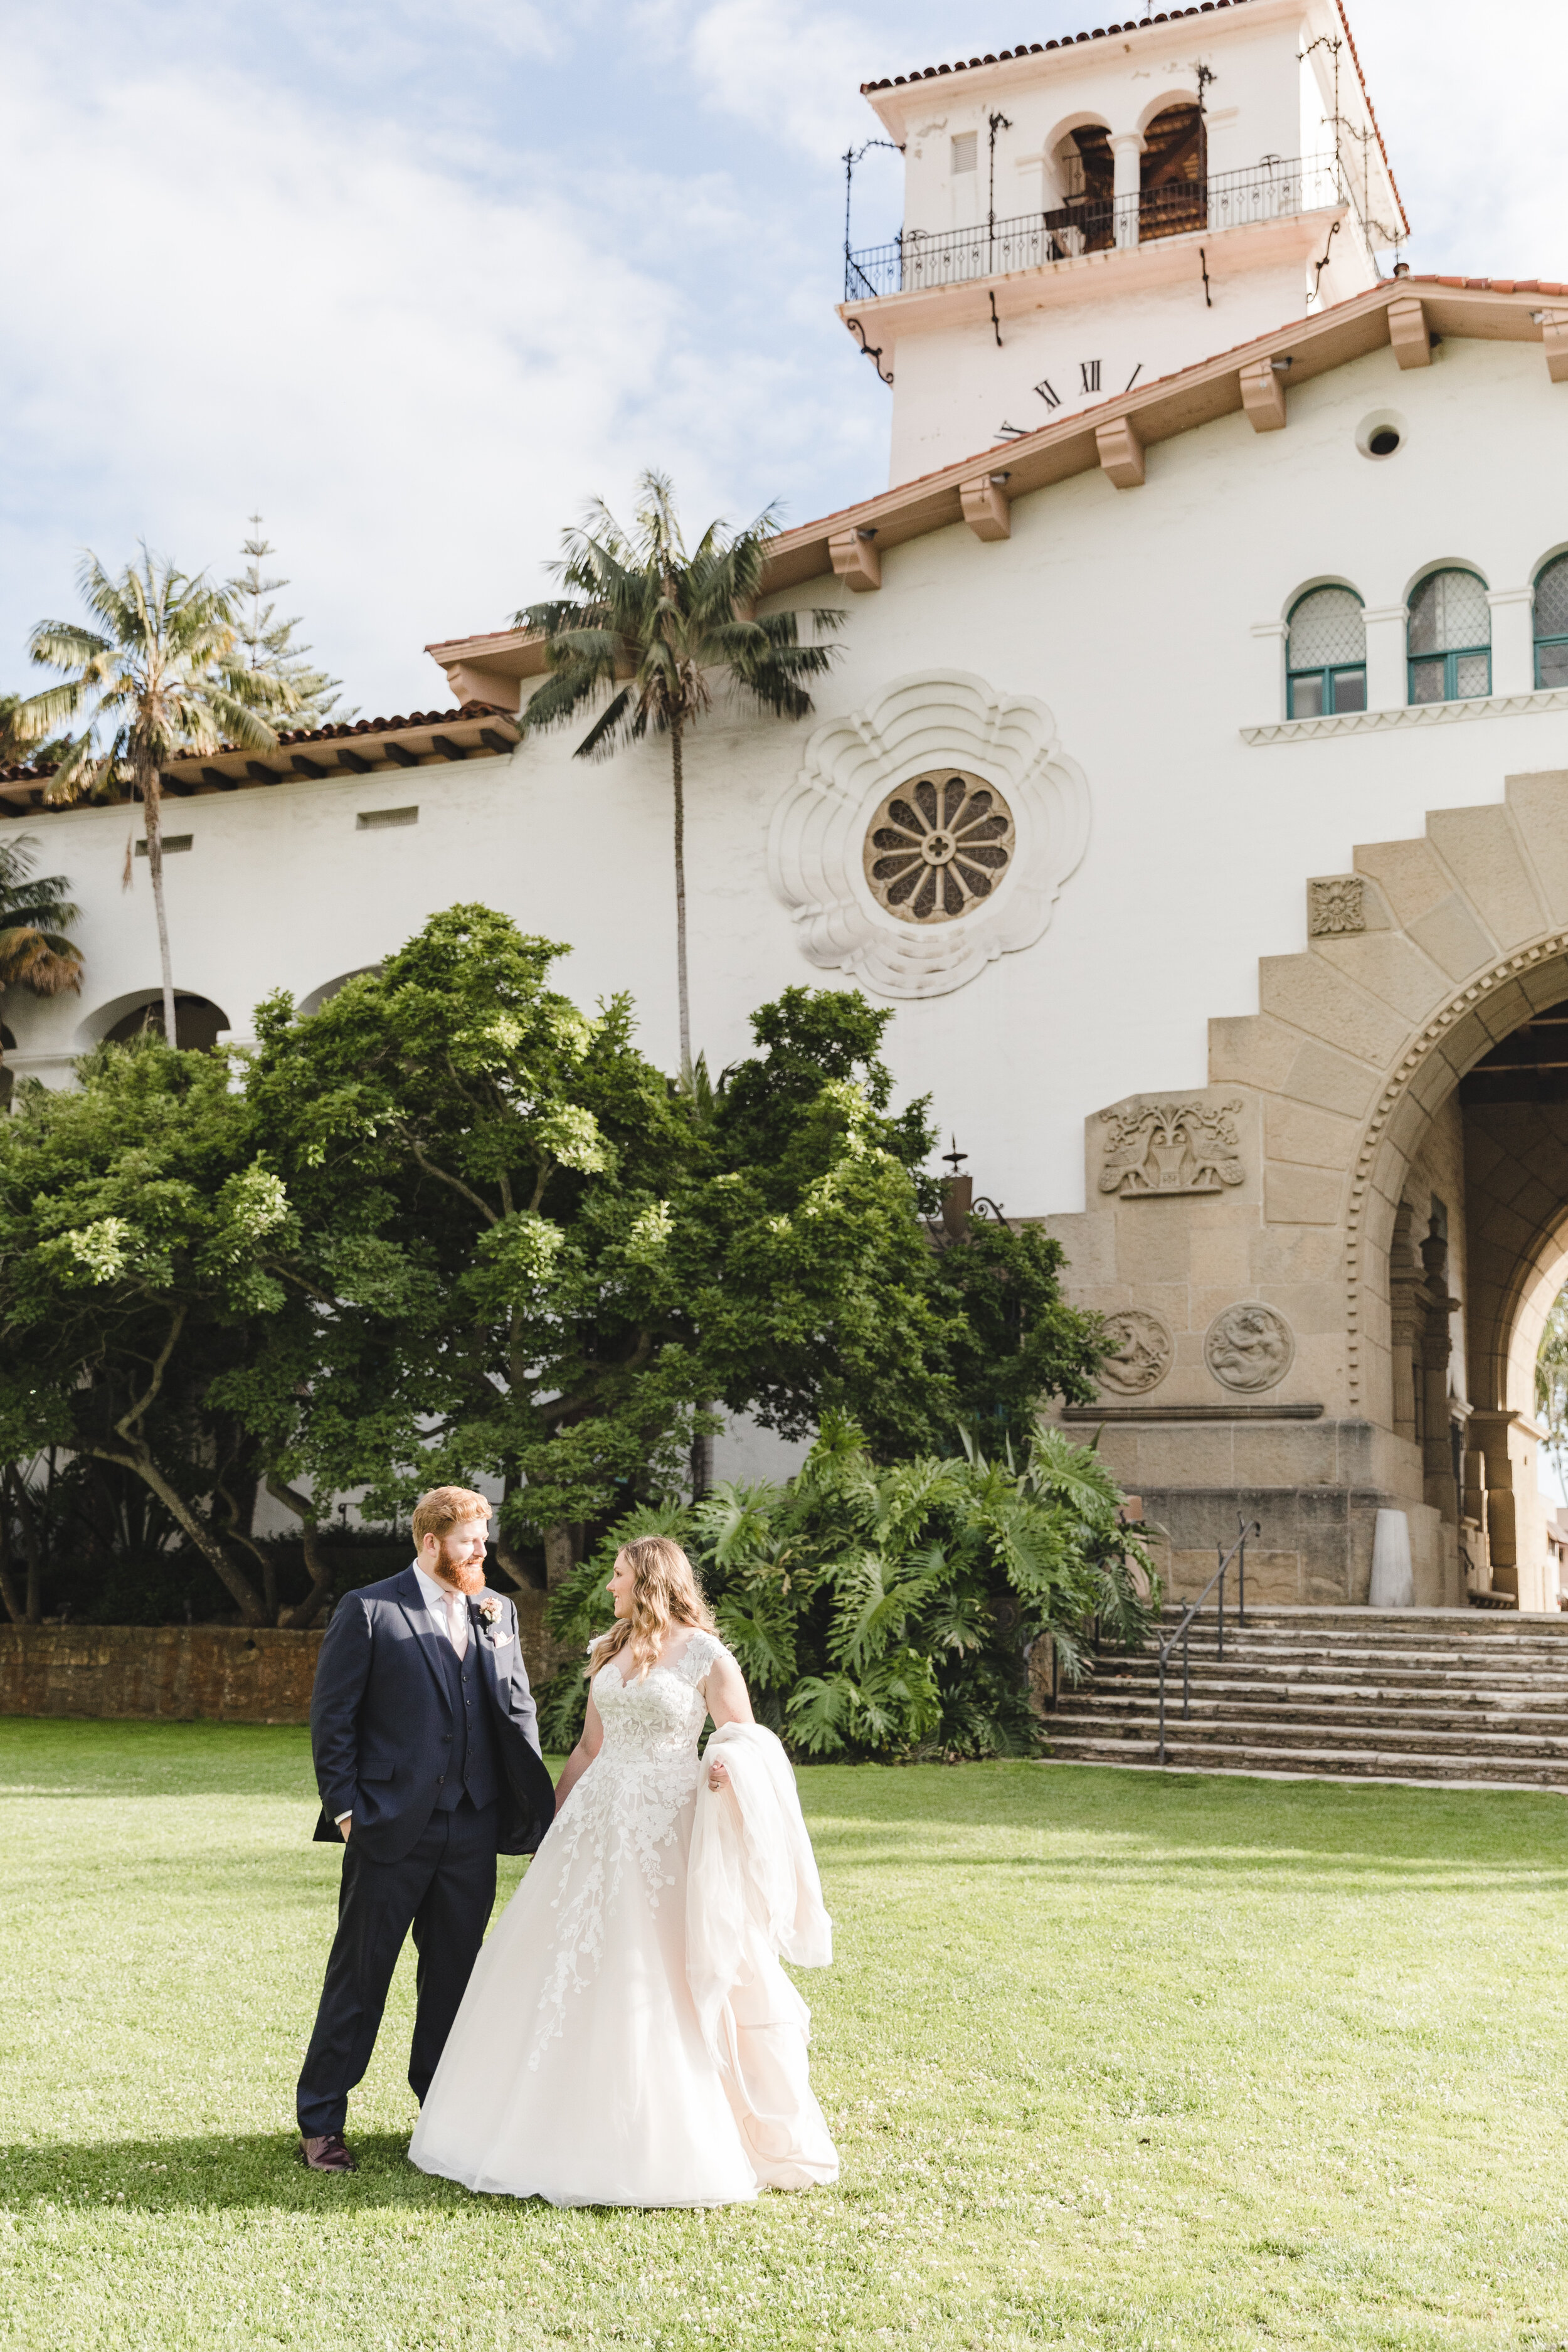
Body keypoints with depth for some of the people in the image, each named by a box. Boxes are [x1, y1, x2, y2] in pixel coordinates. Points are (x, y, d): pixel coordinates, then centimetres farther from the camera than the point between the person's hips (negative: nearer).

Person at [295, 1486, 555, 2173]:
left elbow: (519, 1709, 12)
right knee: (359, 1976, 4)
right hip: (391, 1829, -4)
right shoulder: (369, 1611, -6)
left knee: (454, 1974, 13)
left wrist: (532, 1795, -1)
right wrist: (344, 1808, -9)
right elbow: (332, 1717, -5)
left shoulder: (498, 1612, 9)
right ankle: (320, 2122, 16)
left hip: (472, 1831, 4)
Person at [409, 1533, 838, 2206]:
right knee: (569, 1972, 7)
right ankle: (575, 2130, 20)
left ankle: (670, 2145, 11)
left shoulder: (706, 1657, -5)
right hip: (597, 1823, 6)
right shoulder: (610, 1652, 13)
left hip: (667, 1831, -6)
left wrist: (731, 1770, -27)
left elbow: (749, 1743, -5)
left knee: (669, 1985, -3)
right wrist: (555, 1827, 16)